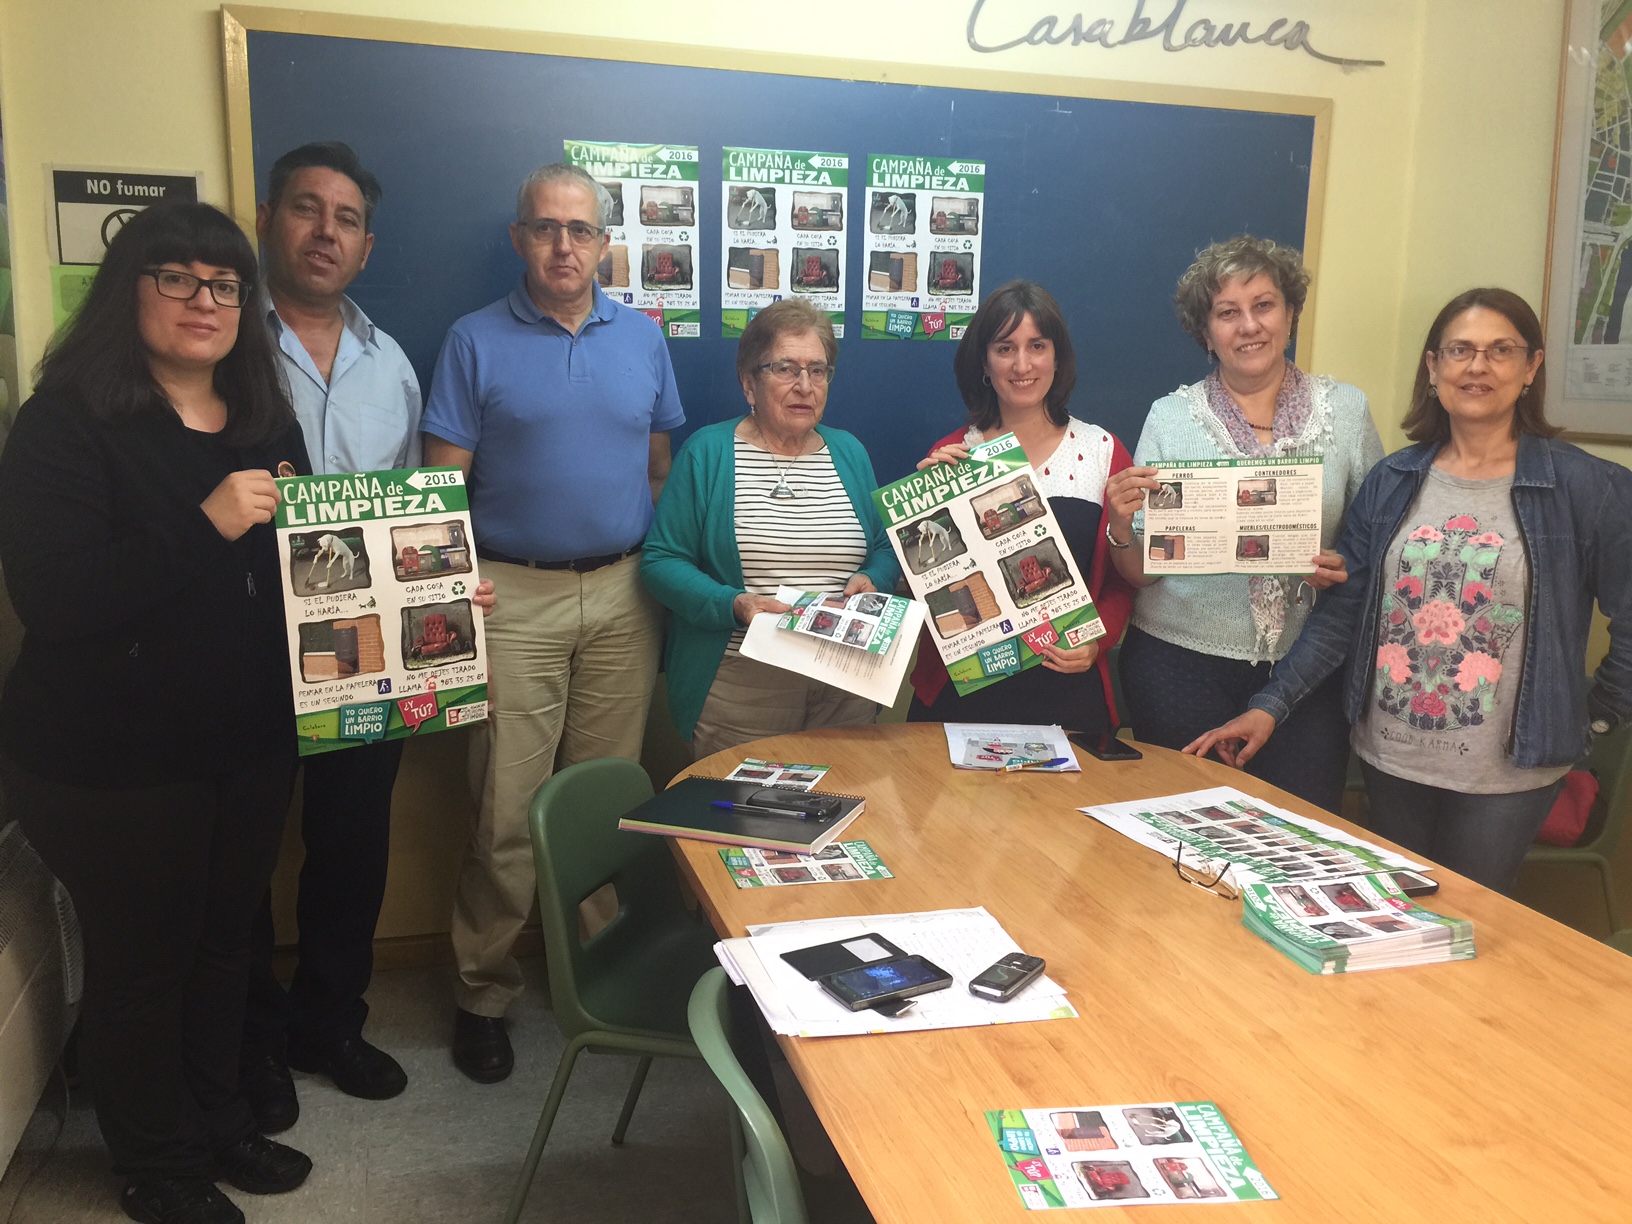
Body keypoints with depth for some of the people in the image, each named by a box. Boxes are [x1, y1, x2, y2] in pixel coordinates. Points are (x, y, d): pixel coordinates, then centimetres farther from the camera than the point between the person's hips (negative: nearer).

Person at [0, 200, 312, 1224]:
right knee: (143, 957, 10)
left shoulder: (267, 421, 7)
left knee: (227, 935, 19)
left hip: (249, 745, 6)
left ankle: (220, 1122, 41)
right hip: (113, 760, -6)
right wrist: (206, 525, -30)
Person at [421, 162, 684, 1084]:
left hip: (623, 594, 3)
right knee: (506, 808, -1)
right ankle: (485, 991, 14)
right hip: (513, 596, -2)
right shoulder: (477, 342, 2)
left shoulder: (643, 337, 10)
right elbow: (444, 485, -1)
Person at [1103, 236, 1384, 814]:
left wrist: (1349, 570, -10)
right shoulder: (1171, 416, 1)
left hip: (1308, 667, 1)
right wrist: (1121, 526, -20)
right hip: (1183, 663, -1)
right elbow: (1139, 572, -1)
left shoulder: (1346, 410, 4)